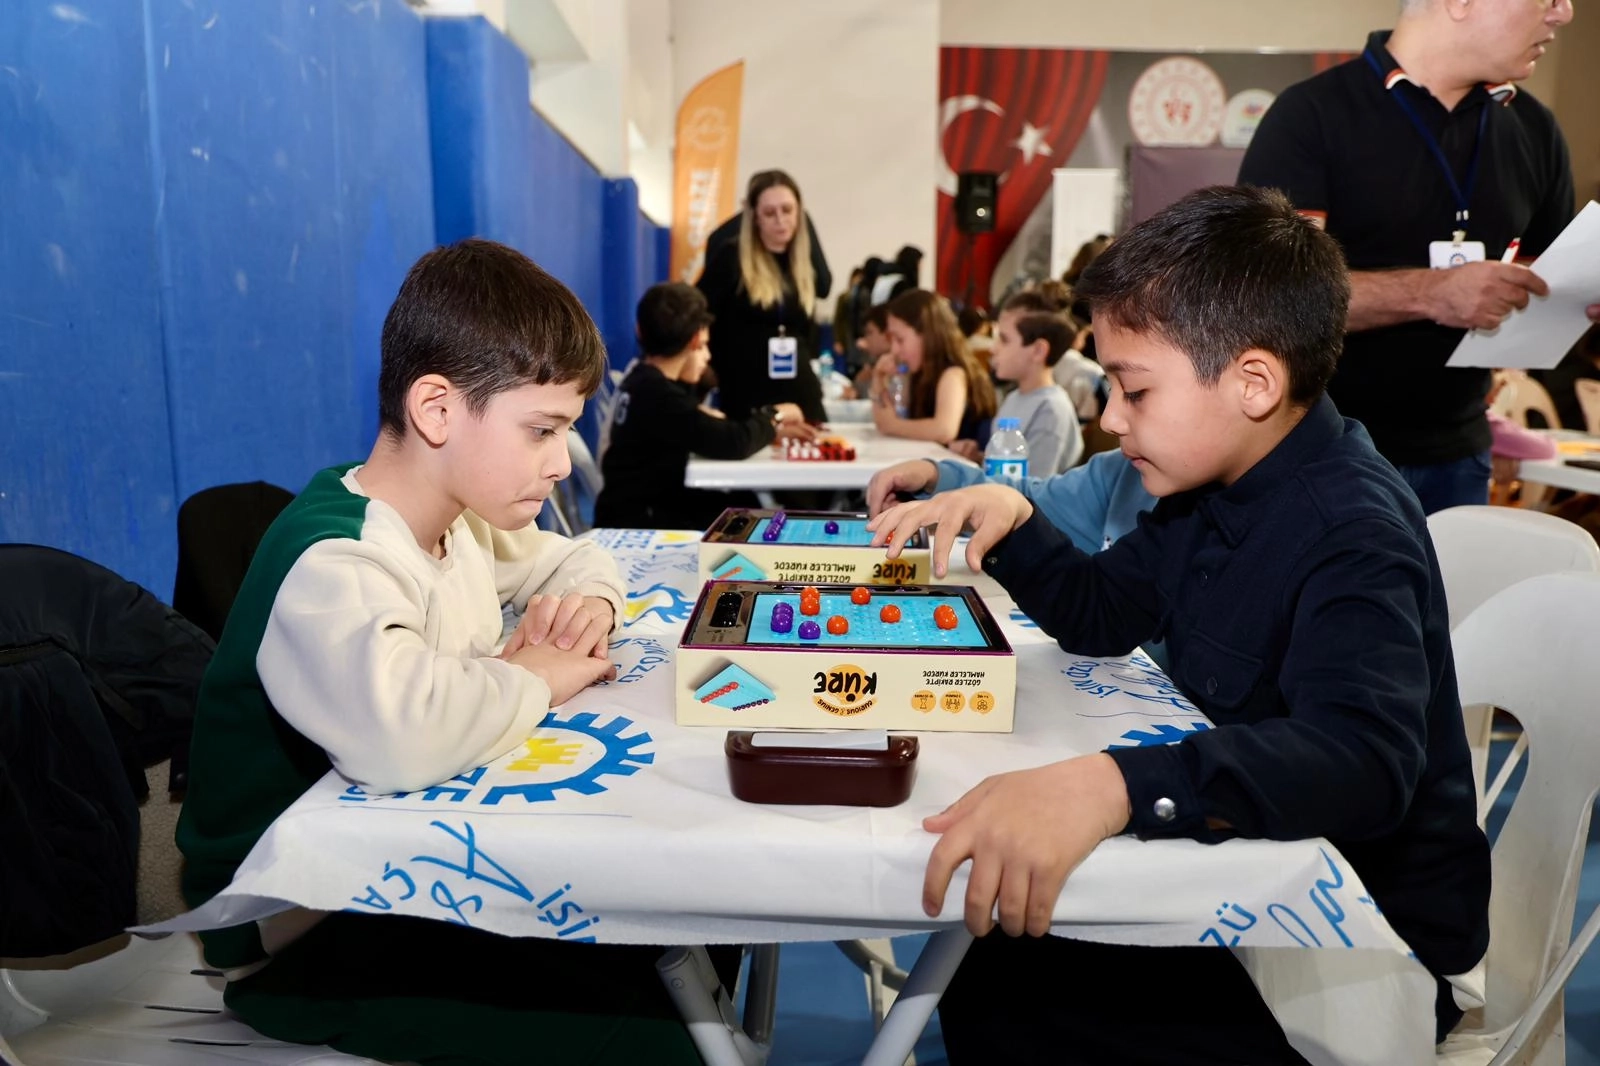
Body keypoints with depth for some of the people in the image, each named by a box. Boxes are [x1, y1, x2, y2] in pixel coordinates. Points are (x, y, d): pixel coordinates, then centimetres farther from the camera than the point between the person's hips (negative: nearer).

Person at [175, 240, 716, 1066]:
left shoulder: (457, 518, 1)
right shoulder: (330, 564, -27)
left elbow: (576, 559, 20)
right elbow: (398, 732, -47)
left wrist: (591, 605, -5)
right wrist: (534, 678, -26)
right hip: (305, 932, -8)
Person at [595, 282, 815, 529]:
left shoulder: (645, 381, 7)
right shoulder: (659, 394, -24)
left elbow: (703, 428, 11)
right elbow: (732, 443, -23)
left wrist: (771, 429, 1)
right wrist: (773, 416, -3)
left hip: (652, 503, 9)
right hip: (635, 521, -9)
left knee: (746, 507, 6)